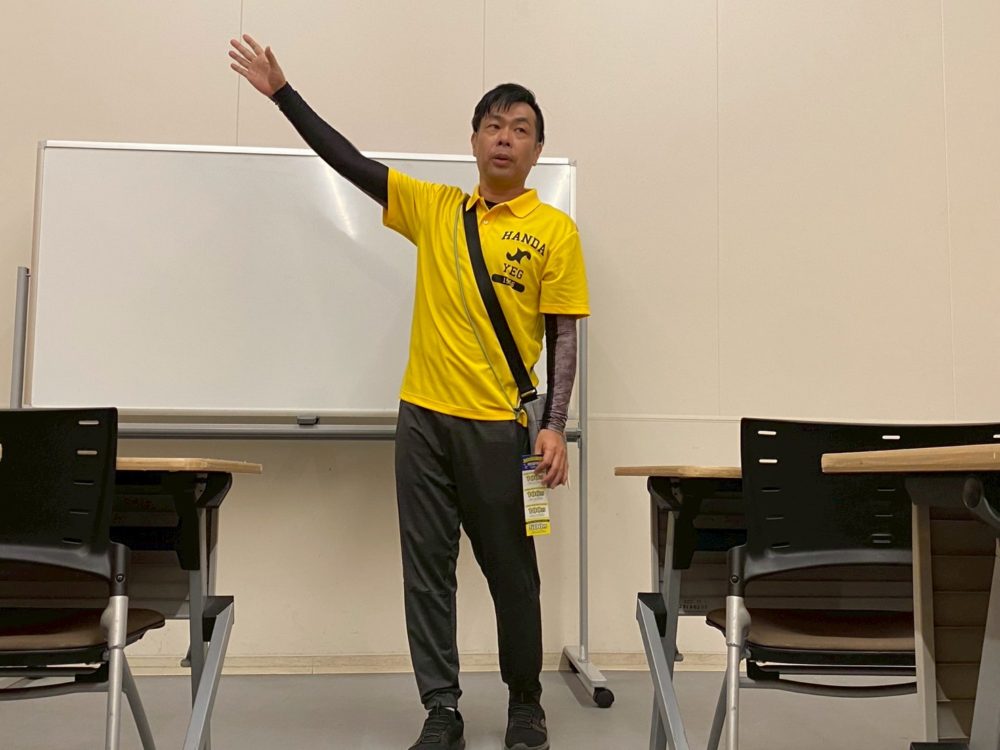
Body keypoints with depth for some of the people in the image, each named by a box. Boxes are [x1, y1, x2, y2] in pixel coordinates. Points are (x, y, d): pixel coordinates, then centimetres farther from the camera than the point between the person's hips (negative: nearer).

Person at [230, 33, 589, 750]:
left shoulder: (553, 231, -2)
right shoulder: (434, 209, 8)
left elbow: (563, 337, -3)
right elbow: (353, 163, 10)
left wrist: (555, 428, -10)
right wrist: (282, 91, 8)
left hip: (499, 425, -3)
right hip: (424, 417, 3)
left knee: (512, 571, 8)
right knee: (427, 569, 6)